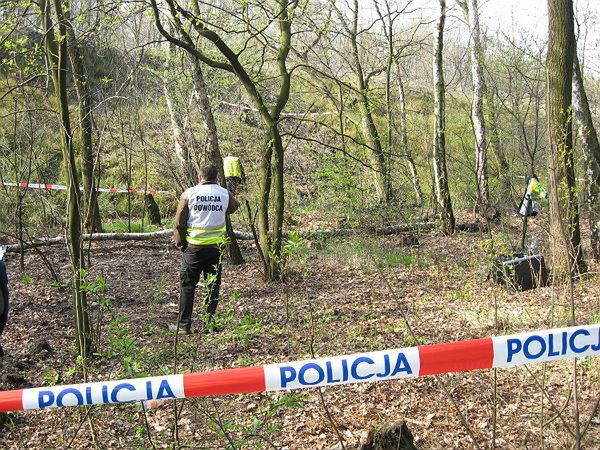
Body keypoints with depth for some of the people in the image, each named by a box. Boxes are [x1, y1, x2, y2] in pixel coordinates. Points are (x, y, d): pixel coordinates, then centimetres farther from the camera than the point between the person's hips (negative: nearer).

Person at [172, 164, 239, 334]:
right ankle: (210, 323, 12)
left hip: (194, 246, -2)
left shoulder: (189, 193, -3)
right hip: (216, 246, 2)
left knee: (187, 285, 6)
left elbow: (179, 222, -2)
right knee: (213, 285, 11)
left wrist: (180, 243, 9)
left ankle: (184, 325, 7)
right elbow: (234, 207, 24)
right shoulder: (225, 194, 1)